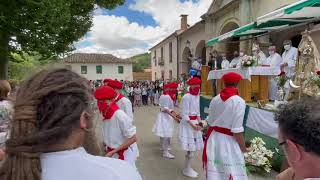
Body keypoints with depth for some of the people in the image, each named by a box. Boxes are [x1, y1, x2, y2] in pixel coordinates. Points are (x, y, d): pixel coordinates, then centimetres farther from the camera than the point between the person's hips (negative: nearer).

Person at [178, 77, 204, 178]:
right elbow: (184, 114, -18)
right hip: (187, 124, -8)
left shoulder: (197, 96, 7)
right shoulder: (186, 97, -17)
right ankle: (187, 170, 17)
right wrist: (192, 125, -21)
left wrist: (199, 122, 0)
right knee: (190, 149, -1)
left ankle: (188, 167, 31)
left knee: (194, 147, 14)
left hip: (195, 123, 8)